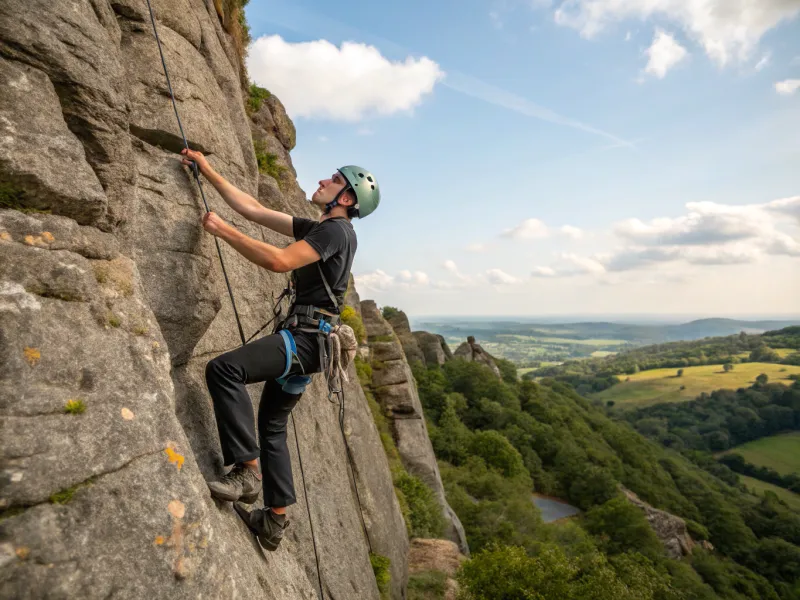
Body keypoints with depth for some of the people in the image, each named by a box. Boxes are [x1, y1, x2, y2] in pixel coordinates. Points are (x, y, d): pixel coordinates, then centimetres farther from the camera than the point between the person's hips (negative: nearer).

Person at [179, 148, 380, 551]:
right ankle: (275, 518, 24)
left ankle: (247, 470, -18)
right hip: (302, 337, 10)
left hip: (306, 337, -10)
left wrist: (223, 230, -14)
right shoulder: (315, 229, 20)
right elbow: (253, 210, 20)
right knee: (273, 423, 15)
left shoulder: (337, 230, -8)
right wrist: (208, 171, 22)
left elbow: (280, 261, -22)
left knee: (223, 368, -25)